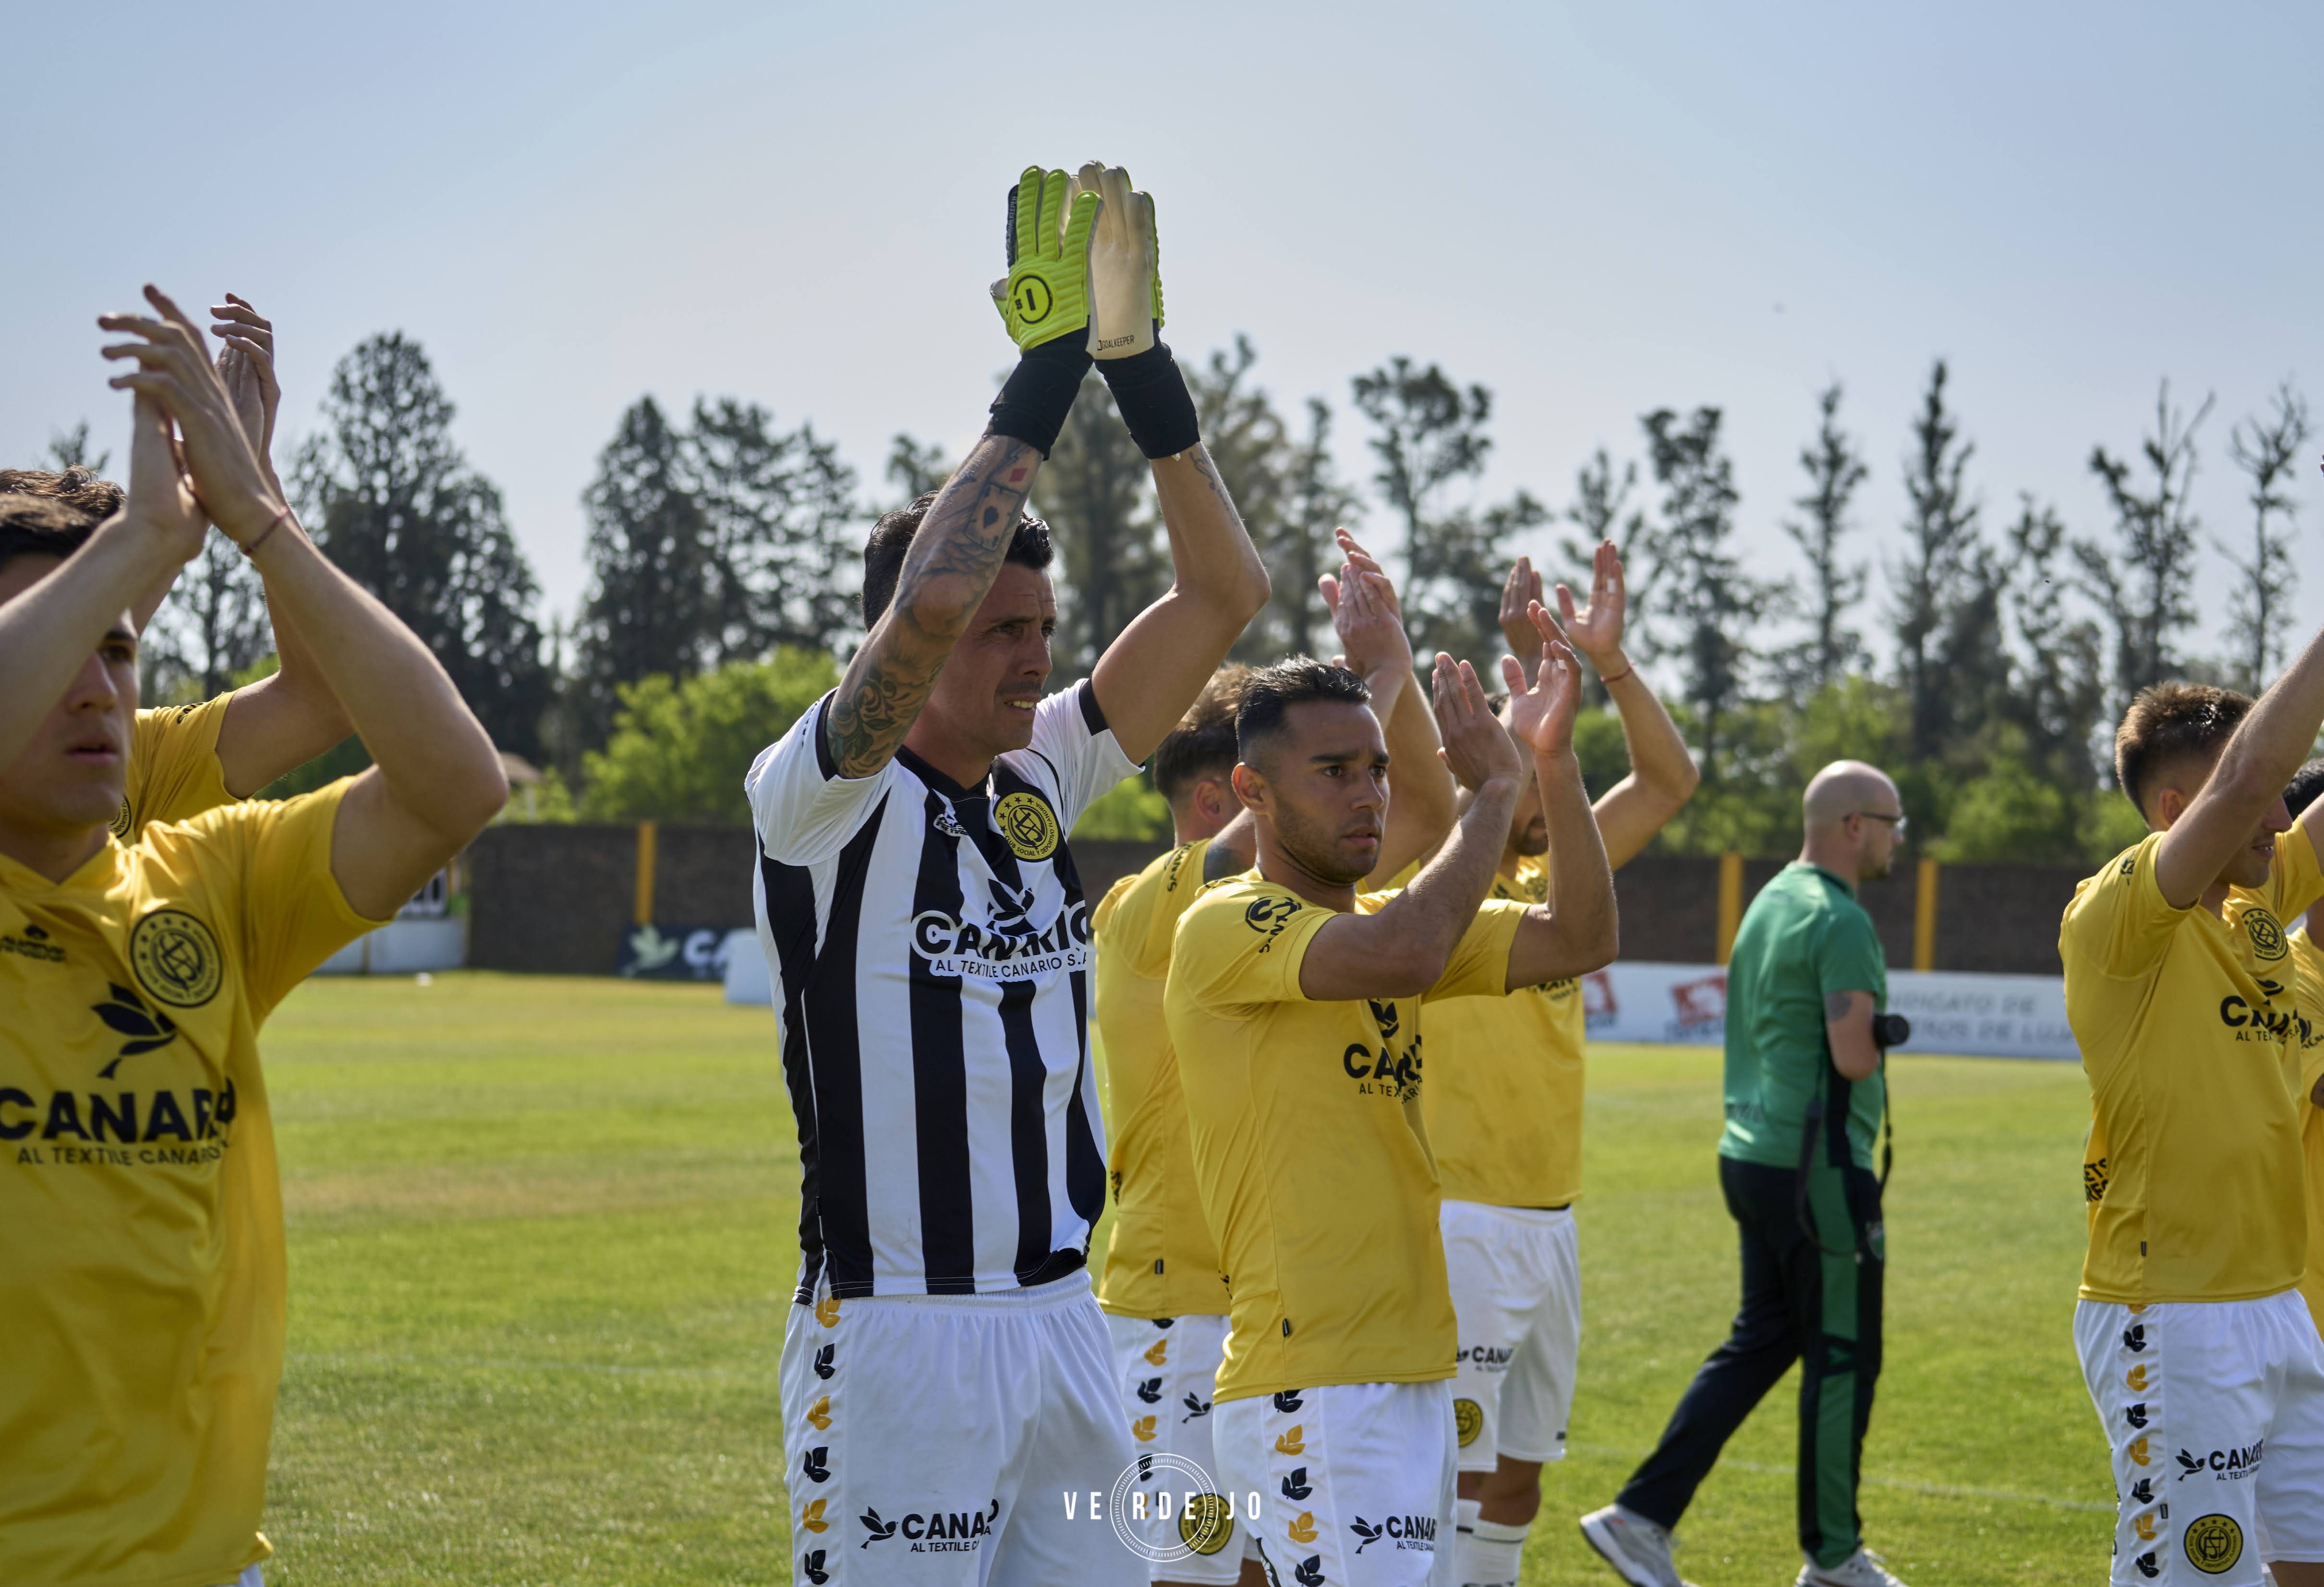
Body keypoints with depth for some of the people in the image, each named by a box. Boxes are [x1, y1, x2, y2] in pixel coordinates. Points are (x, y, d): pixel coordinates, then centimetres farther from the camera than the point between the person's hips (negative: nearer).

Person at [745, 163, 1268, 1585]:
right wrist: (1048, 371, -19)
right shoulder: (824, 799, -9)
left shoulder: (1044, 782, 10)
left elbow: (1226, 591, 6)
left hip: (1066, 1323, 7)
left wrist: (1140, 363, -4)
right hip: (895, 1342, -7)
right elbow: (931, 603, -27)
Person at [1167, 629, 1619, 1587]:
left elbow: (1577, 940, 9)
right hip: (1310, 1391, -9)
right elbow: (1400, 956, -27)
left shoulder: (1382, 918, 17)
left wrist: (1554, 761, -2)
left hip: (1414, 1378, 9)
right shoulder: (1225, 927, -9)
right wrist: (1496, 787, -13)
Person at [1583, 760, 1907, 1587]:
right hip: (1816, 1168, -9)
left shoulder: (1768, 904, 14)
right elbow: (1853, 1055, -23)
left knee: (1761, 1342, 13)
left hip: (1752, 1153, 9)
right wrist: (1881, 1040, -3)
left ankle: (1642, 1515, 7)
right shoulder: (1840, 921, -16)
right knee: (1842, 1357, 3)